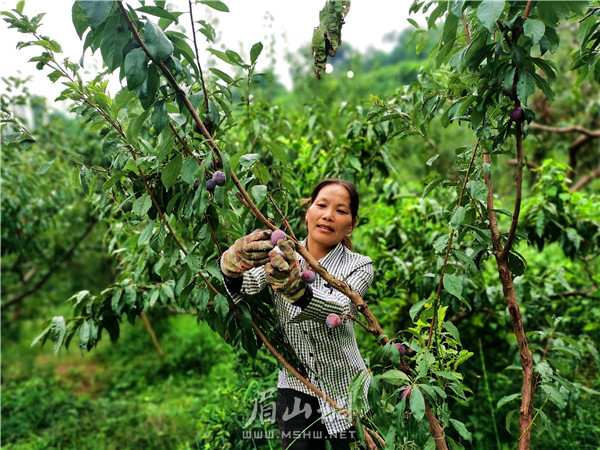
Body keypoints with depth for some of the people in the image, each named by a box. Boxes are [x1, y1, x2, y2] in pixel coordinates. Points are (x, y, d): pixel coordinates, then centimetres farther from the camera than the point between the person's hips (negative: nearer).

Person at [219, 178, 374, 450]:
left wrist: (295, 289, -49)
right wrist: (233, 265, -47)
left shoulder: (359, 266, -9)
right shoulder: (280, 257, -3)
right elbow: (247, 284, -23)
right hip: (295, 389, 1)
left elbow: (340, 310, -29)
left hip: (346, 391, -1)